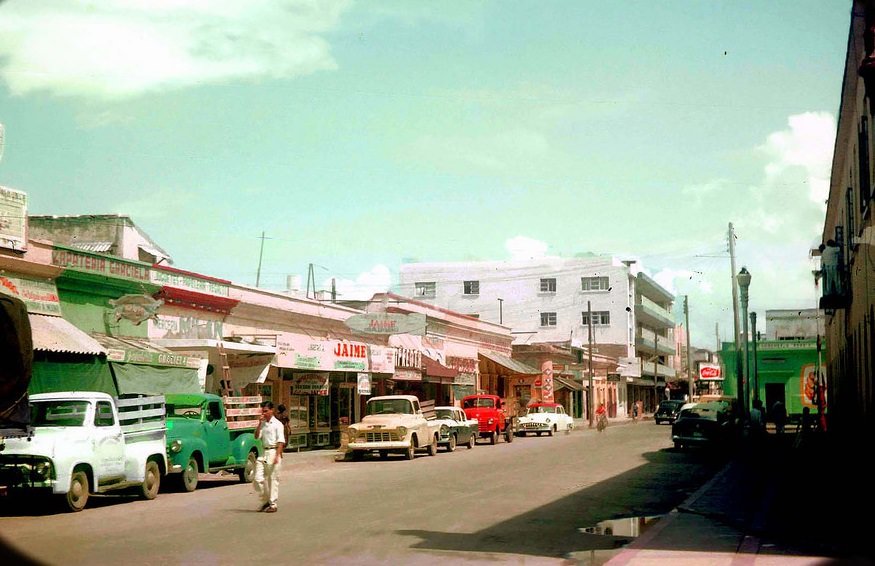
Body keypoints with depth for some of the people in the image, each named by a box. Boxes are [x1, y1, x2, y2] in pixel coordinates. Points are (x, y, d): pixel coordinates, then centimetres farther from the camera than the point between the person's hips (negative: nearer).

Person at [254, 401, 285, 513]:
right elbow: (257, 436, 6)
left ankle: (273, 505, 6)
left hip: (274, 452, -6)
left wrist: (277, 456, -18)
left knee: (273, 479, -1)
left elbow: (281, 441, -11)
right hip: (264, 452, 6)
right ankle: (265, 501, 18)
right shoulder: (263, 424, 12)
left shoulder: (277, 424, -7)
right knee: (258, 479, 3)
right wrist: (260, 423, -3)